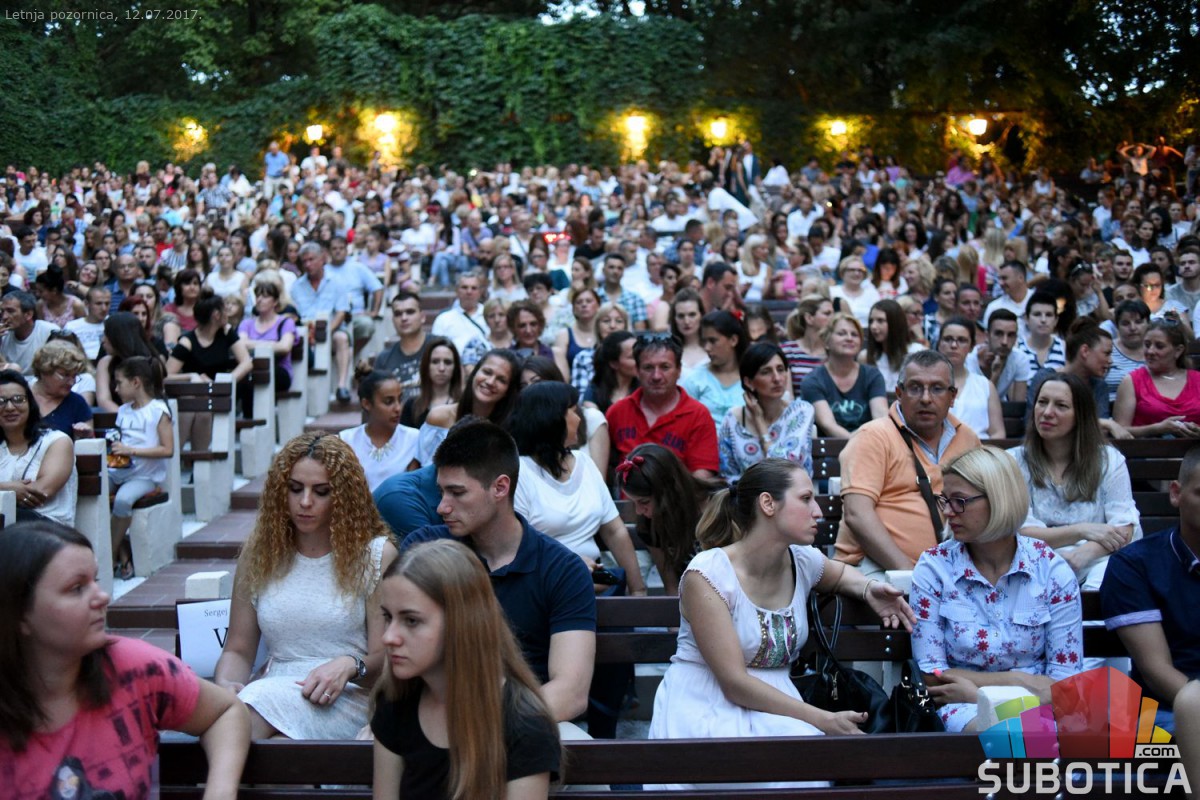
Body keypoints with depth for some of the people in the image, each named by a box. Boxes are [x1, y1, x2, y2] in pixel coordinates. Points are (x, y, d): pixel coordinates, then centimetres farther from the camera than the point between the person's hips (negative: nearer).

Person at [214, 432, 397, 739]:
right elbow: (238, 649, 15)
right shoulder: (258, 554, 14)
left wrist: (349, 666, -21)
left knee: (259, 699, -35)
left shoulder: (376, 555, 4)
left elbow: (385, 659, 2)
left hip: (349, 699, -2)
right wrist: (225, 685, -8)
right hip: (273, 692, 3)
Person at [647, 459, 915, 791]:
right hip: (705, 710, -5)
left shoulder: (803, 562, 5)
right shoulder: (706, 575, -15)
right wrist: (826, 720, -22)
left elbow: (840, 573, 32)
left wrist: (868, 590, 8)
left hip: (777, 707, 5)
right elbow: (734, 683, -19)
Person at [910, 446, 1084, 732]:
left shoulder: (1052, 570, -1)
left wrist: (975, 689, -15)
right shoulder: (933, 567, -2)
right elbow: (930, 675, -5)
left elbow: (1066, 678, -4)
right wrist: (1019, 680, -13)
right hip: (966, 708, -2)